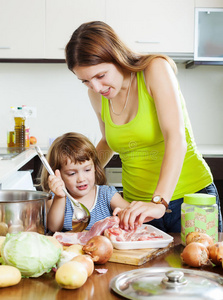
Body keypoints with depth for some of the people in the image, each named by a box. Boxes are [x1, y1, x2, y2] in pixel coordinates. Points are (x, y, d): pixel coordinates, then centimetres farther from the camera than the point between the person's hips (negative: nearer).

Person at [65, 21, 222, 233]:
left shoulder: (156, 69, -15)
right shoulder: (96, 95, 1)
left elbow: (176, 138, -27)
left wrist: (160, 202, -36)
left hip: (192, 197, -4)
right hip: (138, 204, 4)